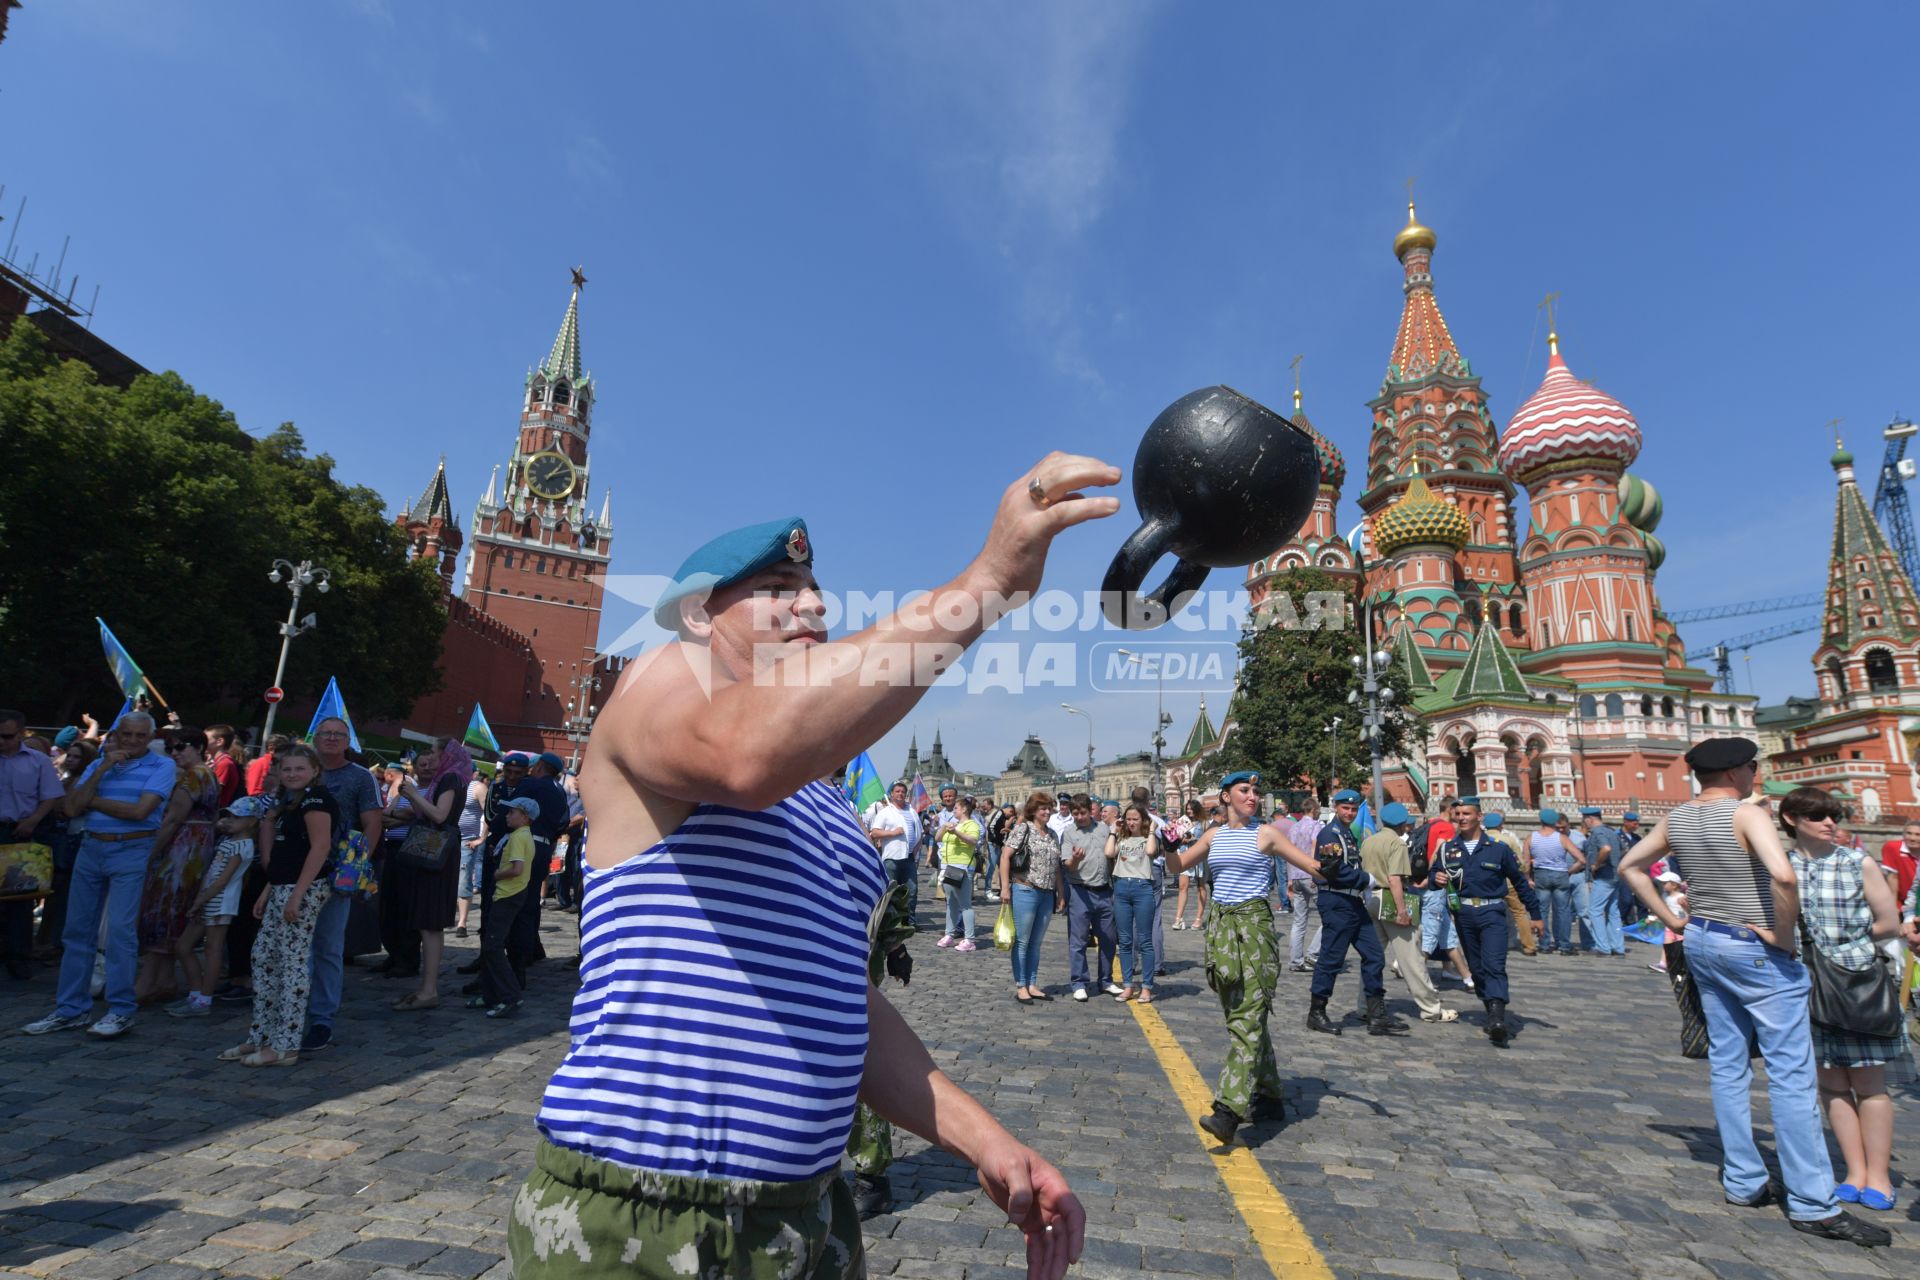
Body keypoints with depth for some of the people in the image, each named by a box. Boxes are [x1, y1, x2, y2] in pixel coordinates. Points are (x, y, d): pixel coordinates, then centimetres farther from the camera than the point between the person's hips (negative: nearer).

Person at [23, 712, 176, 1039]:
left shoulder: (160, 766, -4)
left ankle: (121, 1011, 1)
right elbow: (72, 808, 1)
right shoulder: (98, 765, 12)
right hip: (91, 849, 6)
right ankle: (71, 1009, 22)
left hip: (132, 852, -6)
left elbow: (140, 811, -14)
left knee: (120, 929, -8)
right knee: (77, 929, 10)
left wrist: (91, 801, -2)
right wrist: (102, 770, -7)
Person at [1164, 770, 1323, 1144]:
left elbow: (1312, 866, -3)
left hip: (1254, 924, -5)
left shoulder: (1265, 834, -1)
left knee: (1248, 1017, -12)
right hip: (1220, 924, 5)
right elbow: (1177, 867, 18)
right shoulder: (1213, 835, 10)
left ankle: (1229, 1109, -17)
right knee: (1238, 1015, 12)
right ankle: (1268, 1097, 27)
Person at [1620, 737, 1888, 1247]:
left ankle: (1743, 1182, 23)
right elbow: (1782, 875, -32)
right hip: (1757, 951, -7)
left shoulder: (1677, 819, 3)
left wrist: (1670, 919, 12)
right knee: (1792, 1075, 1)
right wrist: (1783, 934, -17)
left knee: (1727, 1065, 14)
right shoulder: (1747, 814, -17)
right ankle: (1813, 1204, 7)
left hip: (1703, 942, 7)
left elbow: (1629, 865, 10)